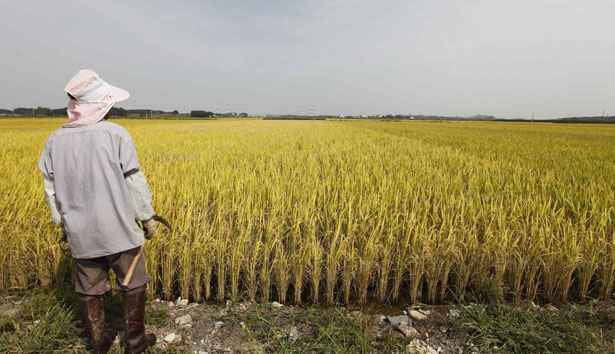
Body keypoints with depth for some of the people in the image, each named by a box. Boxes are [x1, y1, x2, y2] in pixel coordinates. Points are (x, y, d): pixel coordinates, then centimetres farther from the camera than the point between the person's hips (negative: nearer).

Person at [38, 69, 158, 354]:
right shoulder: (115, 134, -14)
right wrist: (148, 217, -1)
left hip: (80, 233, 4)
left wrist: (62, 224, 21)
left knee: (89, 289, 19)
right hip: (118, 230, -4)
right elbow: (135, 183, -13)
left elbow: (51, 190, 7)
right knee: (133, 285, 14)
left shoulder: (54, 140, 0)